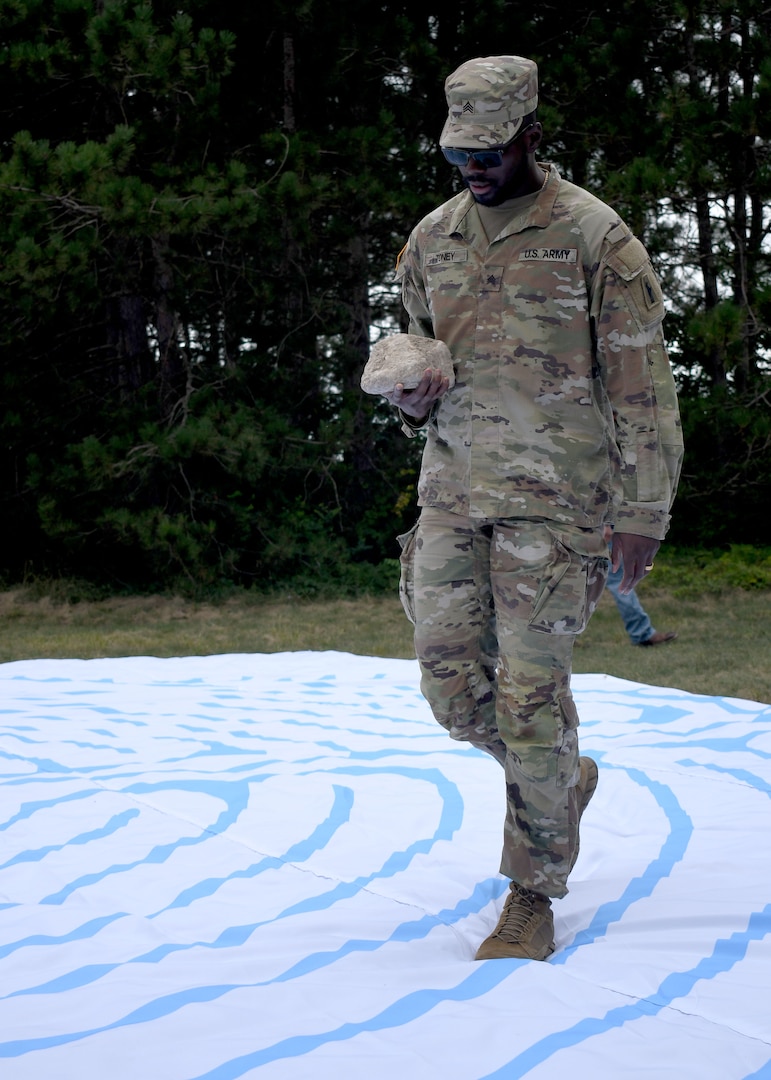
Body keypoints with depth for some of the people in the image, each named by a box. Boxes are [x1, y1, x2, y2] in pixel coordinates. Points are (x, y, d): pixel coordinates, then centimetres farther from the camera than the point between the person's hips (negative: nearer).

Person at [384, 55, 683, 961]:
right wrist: (413, 398, -3)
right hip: (453, 487, 5)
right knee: (451, 683, 2)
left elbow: (641, 385, -6)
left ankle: (534, 891, 8)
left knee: (530, 691, -6)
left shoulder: (595, 237, -7)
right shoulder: (432, 238, 9)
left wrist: (643, 514, -8)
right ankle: (564, 778, 31)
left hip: (554, 496, -5)